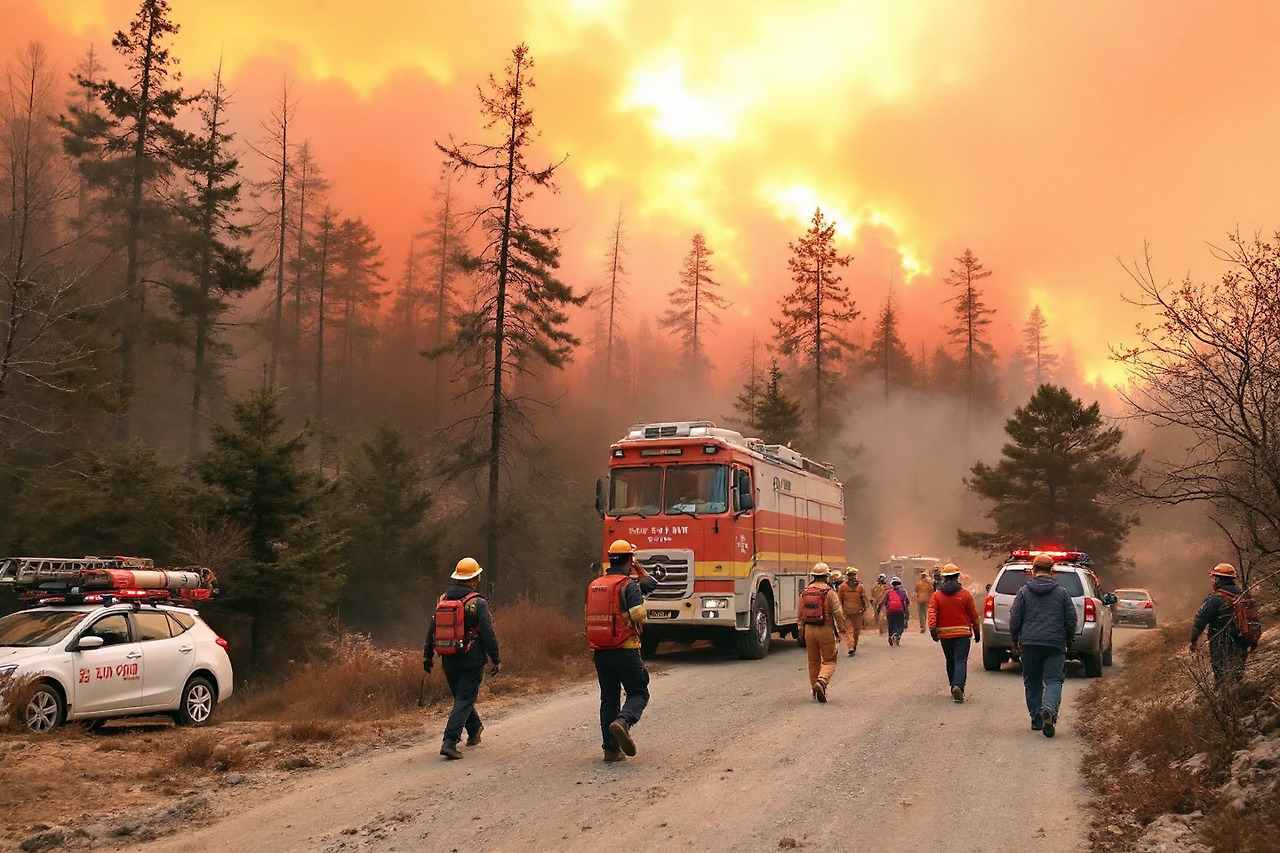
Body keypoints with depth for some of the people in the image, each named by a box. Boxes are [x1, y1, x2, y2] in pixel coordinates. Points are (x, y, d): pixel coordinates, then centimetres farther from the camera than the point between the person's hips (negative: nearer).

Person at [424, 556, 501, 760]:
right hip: (472, 661, -6)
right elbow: (488, 634, -14)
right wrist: (496, 659, -7)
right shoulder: (478, 603, -11)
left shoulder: (443, 600, 7)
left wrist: (428, 656, 18)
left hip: (449, 661, 6)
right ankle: (450, 741, -15)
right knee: (464, 700, -3)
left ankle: (474, 730, 40)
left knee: (461, 696, 22)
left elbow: (432, 630, 11)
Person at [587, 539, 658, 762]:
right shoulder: (629, 586, -10)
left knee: (609, 698, 11)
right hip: (625, 650, -6)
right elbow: (638, 616, -15)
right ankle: (623, 722, -22)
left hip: (600, 651, 6)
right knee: (638, 693, 5)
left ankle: (611, 748, 10)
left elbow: (590, 618, 14)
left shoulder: (594, 585, 11)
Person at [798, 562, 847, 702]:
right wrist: (842, 628, 5)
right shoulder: (829, 592, -10)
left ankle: (815, 689, 18)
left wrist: (801, 631, 20)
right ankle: (821, 682, -21)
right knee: (829, 660, 3)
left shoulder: (805, 592, 4)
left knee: (813, 661, 14)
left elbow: (800, 615, 10)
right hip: (825, 630, -4)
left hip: (809, 630, 4)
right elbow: (837, 613, -9)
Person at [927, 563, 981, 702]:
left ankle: (954, 687, 21)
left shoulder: (936, 595, 2)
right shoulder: (965, 594, -2)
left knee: (950, 661, 16)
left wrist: (933, 630, -15)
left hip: (945, 634, 2)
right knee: (961, 661, -6)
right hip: (962, 633, -2)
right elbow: (974, 615, 4)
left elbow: (932, 614, -10)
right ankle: (958, 686, -25)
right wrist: (977, 632, 14)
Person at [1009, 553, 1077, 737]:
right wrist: (1068, 642, 19)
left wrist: (1015, 640, 16)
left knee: (1032, 682, 12)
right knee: (1053, 680, -2)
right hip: (1055, 644, 0)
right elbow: (1071, 619, 7)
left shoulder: (1024, 591, 4)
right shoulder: (1061, 592, 6)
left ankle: (1036, 719, 11)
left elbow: (1015, 618, 3)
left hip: (1030, 644, 0)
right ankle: (1049, 708, -29)